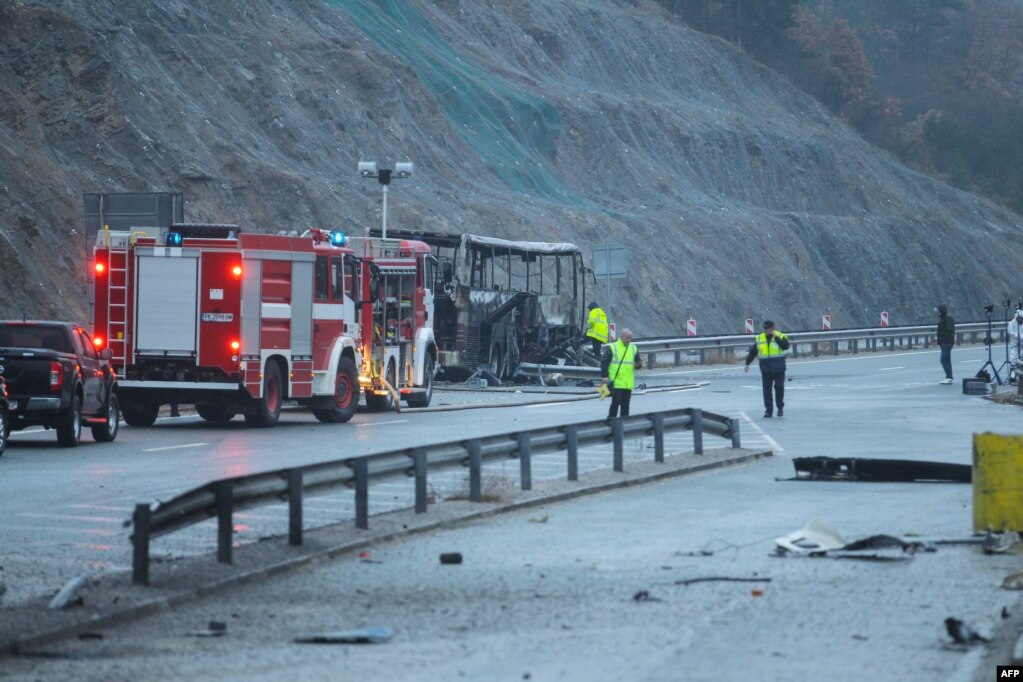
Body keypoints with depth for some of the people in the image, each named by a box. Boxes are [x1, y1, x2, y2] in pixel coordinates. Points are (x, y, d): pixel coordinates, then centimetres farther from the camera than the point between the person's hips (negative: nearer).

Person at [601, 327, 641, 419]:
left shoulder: (634, 349, 14)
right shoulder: (611, 348, -2)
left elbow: (638, 362, 21)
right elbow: (604, 362, -3)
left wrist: (638, 365, -4)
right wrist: (604, 376, -12)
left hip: (628, 383, 5)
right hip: (616, 383, -5)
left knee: (625, 405, 8)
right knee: (616, 403, -8)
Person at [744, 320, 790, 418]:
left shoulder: (780, 336, -3)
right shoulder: (759, 338, 8)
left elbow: (785, 346, -21)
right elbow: (752, 352, 12)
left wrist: (776, 337, -22)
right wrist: (747, 363, 8)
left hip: (778, 369, -3)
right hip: (766, 369, 3)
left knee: (779, 387, -3)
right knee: (767, 389, -1)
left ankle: (780, 408, 14)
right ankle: (769, 410, 2)